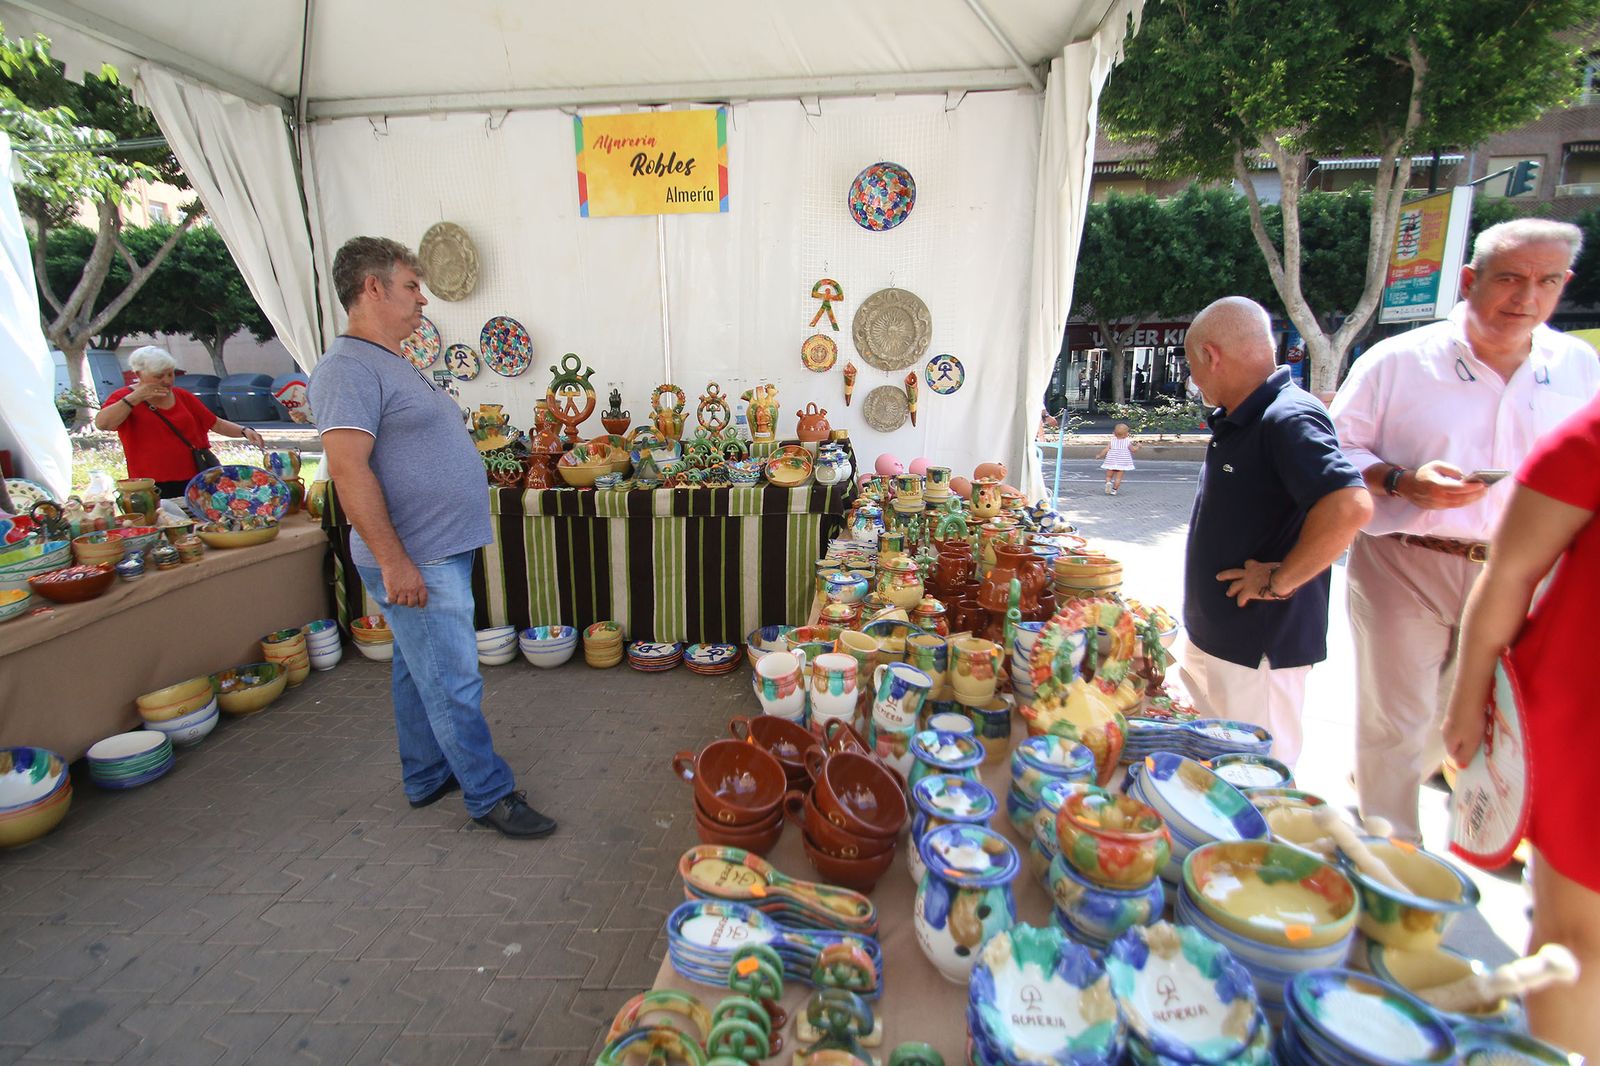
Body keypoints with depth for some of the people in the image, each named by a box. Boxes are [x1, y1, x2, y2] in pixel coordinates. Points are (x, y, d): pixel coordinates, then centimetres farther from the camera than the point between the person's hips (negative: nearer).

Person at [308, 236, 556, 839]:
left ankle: (427, 778, 33)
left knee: (419, 672, 19)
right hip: (415, 563, -10)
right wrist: (394, 561, -25)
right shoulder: (349, 367, -16)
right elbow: (348, 468, -24)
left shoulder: (390, 363, 16)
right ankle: (490, 797, 12)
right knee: (454, 684, -1)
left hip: (442, 552, 10)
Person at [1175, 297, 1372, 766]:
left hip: (1258, 651, -10)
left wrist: (1279, 581, -24)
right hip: (1210, 639, 10)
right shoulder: (1237, 421, 9)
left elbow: (1350, 506, -35)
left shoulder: (1288, 419, -21)